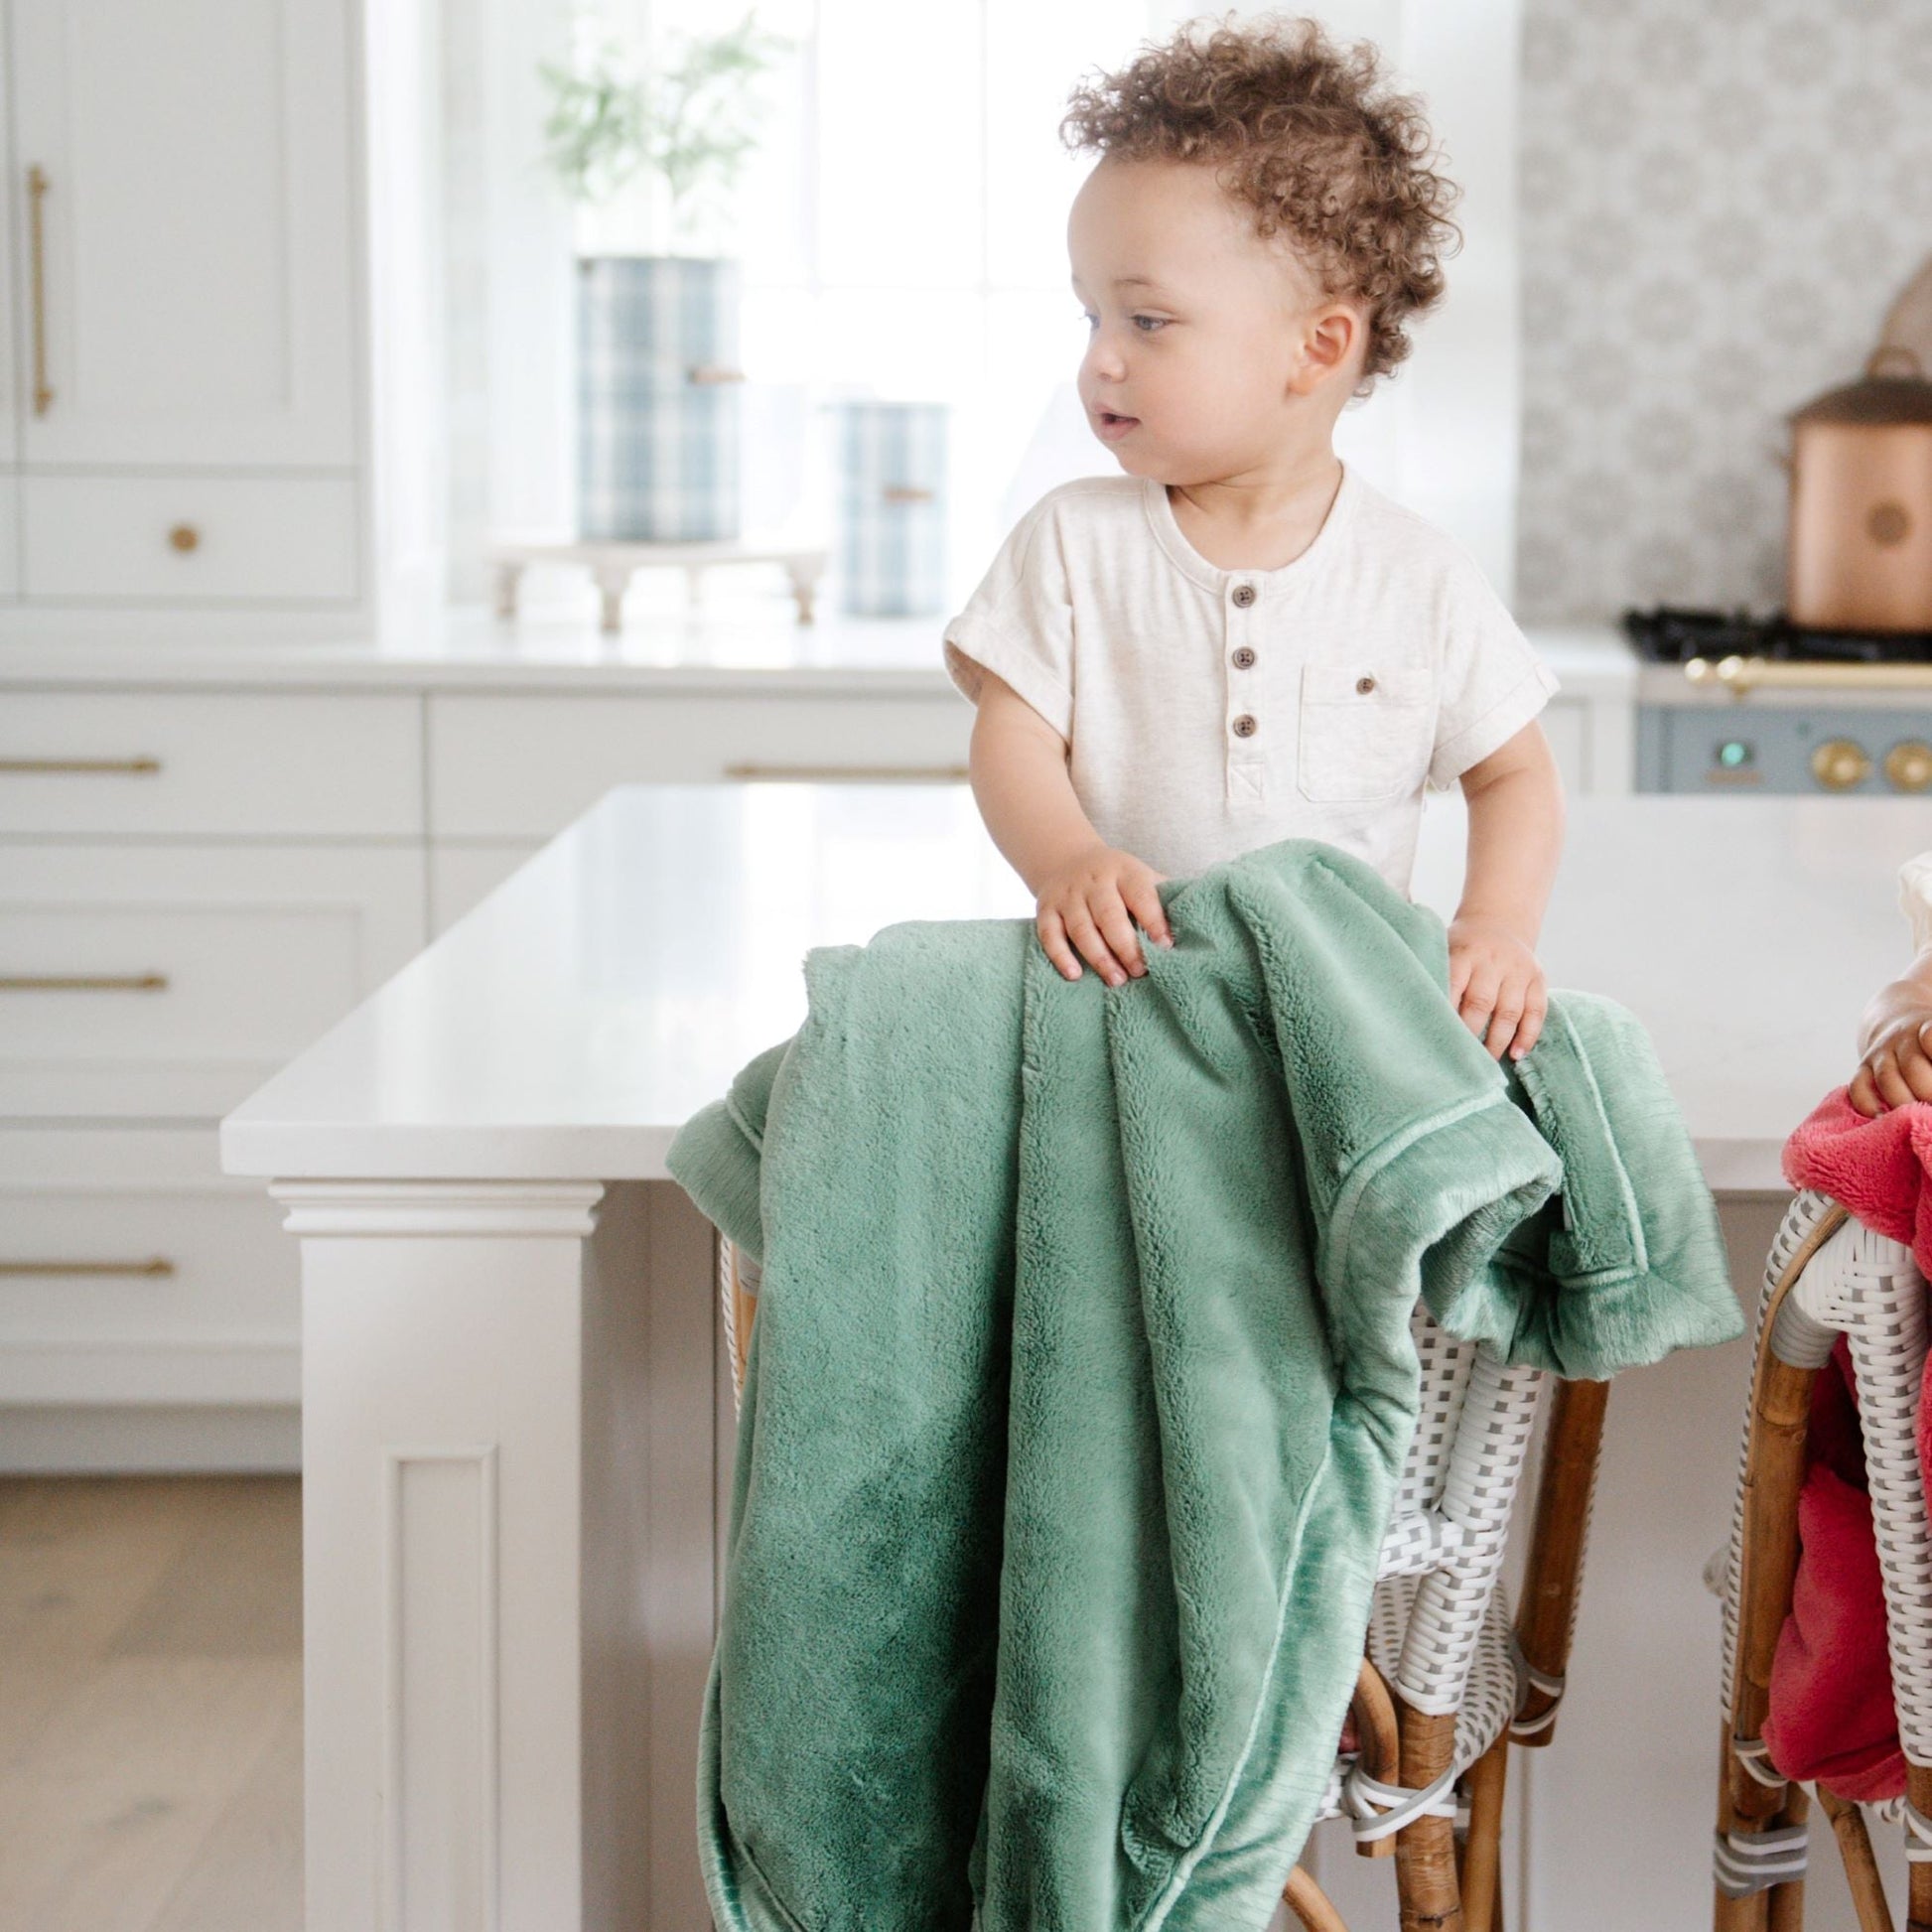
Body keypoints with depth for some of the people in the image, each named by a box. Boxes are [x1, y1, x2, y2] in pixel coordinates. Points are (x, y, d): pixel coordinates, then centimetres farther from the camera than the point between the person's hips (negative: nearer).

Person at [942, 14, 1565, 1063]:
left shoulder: (1421, 576, 2)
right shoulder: (1073, 541, 4)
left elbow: (1514, 775, 9)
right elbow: (1012, 733, -1)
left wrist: (1497, 927, -9)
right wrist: (1064, 860, -22)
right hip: (1124, 984, 1)